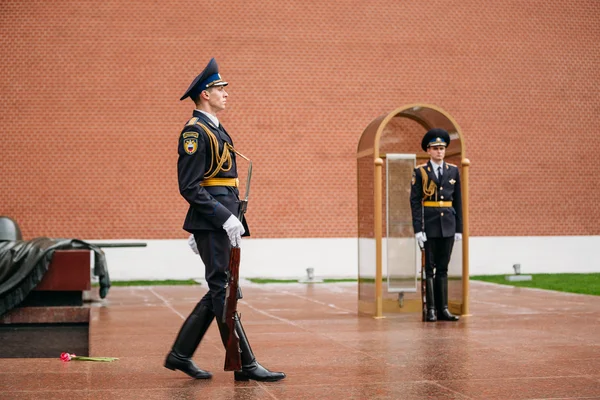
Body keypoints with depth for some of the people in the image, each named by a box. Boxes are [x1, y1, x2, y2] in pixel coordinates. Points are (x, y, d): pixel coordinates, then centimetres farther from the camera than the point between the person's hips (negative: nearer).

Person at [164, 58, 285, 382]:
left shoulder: (216, 130, 20)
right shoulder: (195, 131, -11)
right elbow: (189, 187, -17)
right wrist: (225, 218, -22)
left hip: (222, 221, 10)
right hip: (212, 222, -10)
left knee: (218, 293, 11)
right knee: (224, 292, -6)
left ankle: (180, 354, 19)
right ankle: (245, 365, -3)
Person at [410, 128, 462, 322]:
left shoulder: (453, 171, 9)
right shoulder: (420, 172, -1)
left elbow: (458, 201, 10)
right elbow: (415, 202, -5)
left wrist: (459, 228, 6)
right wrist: (417, 229, -12)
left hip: (448, 225, 3)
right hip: (429, 224, -3)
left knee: (443, 268, 7)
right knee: (429, 268, 0)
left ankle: (443, 309, 9)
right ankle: (431, 309, 4)